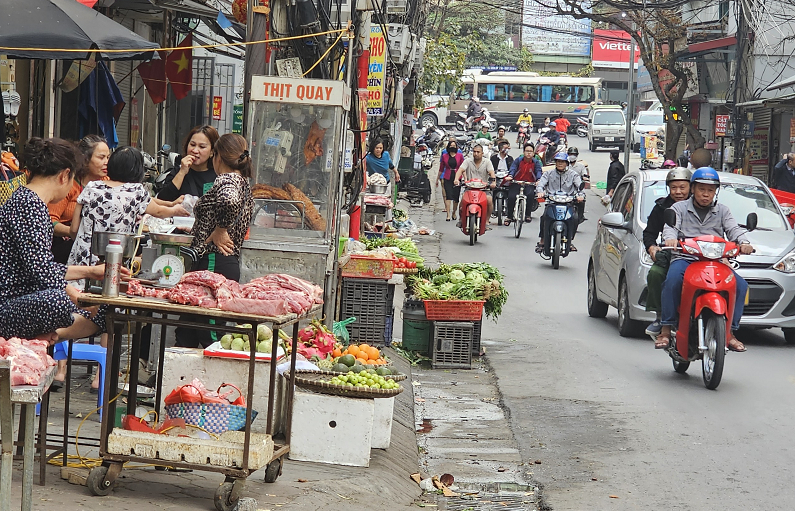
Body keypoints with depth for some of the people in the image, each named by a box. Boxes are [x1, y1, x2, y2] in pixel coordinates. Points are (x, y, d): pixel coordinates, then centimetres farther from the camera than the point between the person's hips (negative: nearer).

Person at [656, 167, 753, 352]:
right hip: (685, 258, -3)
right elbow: (670, 227, -3)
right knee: (672, 281, -35)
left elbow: (733, 229, 5)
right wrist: (670, 238, -28)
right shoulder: (679, 208, 14)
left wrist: (744, 242, -18)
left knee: (740, 285, -20)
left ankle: (730, 331, -10)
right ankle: (666, 329, -26)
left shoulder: (722, 211, 20)